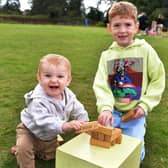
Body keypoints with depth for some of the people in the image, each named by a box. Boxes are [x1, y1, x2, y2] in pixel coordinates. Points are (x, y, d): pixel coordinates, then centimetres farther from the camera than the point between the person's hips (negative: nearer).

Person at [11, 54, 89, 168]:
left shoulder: (69, 95, -18)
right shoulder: (38, 100, -39)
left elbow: (79, 111, -4)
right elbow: (43, 121, -50)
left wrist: (84, 124, -20)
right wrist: (64, 126, -62)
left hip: (50, 137, 5)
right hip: (30, 132, -5)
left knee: (50, 156, 21)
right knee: (23, 147, -30)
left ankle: (35, 150, 41)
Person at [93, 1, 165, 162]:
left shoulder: (145, 50, -7)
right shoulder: (106, 55, -3)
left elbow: (158, 79, -2)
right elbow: (101, 84, -8)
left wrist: (145, 104, -10)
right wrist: (105, 107, -25)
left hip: (135, 113, -2)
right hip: (113, 111, 2)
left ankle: (139, 130, 26)